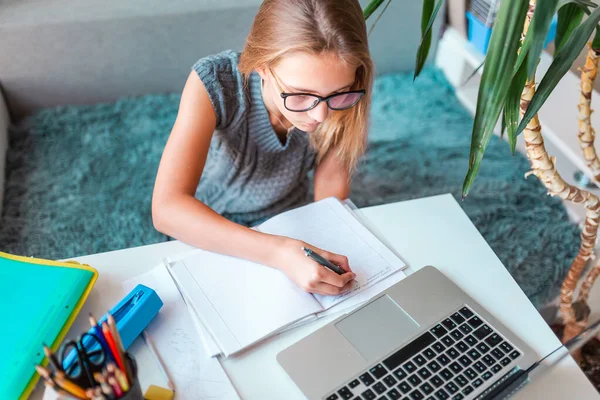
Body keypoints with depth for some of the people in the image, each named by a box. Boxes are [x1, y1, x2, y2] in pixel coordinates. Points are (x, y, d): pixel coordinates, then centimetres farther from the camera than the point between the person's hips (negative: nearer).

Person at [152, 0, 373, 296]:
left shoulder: (340, 100, -21)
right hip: (210, 229, -1)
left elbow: (331, 187, -9)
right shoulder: (214, 83, -30)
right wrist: (277, 252, -46)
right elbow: (167, 208, -37)